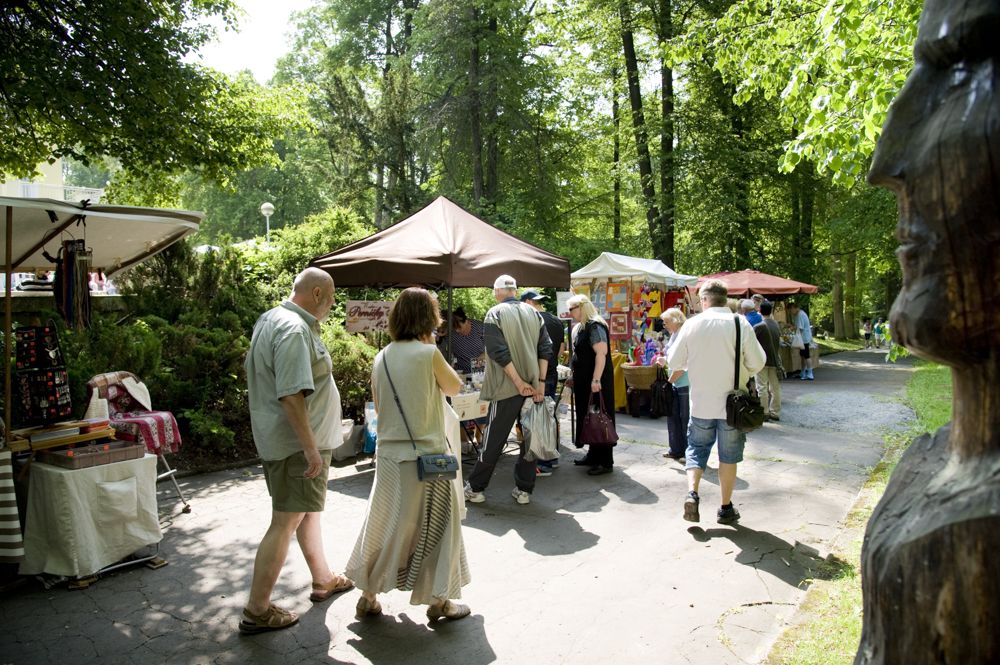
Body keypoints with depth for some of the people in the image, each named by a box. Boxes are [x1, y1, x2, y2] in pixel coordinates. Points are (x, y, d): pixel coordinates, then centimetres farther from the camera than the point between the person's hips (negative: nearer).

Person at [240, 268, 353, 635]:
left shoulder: (271, 319, 11)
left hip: (280, 438, 11)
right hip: (297, 443, -11)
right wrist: (311, 449, -26)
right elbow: (291, 395, -29)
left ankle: (323, 580, 39)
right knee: (285, 522, -1)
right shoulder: (294, 330, -22)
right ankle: (257, 611, 9)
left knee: (307, 510, 22)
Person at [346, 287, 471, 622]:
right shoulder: (428, 354, -15)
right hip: (426, 456, -5)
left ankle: (368, 596, 28)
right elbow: (454, 386, 1)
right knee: (435, 527, 10)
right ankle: (438, 600, 21)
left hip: (388, 454, 6)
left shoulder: (382, 358, 2)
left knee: (383, 524, 18)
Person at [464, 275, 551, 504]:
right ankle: (524, 490, 17)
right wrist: (540, 382, 0)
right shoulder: (533, 313, 8)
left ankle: (475, 488, 15)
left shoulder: (495, 314, -6)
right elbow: (545, 349, 2)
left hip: (506, 389, -4)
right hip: (533, 387, 4)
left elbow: (499, 352, -15)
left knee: (493, 440, 4)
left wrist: (518, 382, -13)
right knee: (530, 438, 11)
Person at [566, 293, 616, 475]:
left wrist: (596, 380, -28)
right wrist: (574, 377, 22)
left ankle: (605, 462, 2)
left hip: (596, 381, -10)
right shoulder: (580, 328, 15)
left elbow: (601, 353, -23)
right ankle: (593, 455, 25)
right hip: (584, 381, 10)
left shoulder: (595, 327, -15)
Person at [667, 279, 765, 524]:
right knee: (729, 455, 13)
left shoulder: (692, 324, -7)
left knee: (697, 448, 17)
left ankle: (692, 492, -2)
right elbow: (757, 362, -7)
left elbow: (674, 361, -1)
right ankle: (726, 508, 21)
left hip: (700, 402, 1)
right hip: (732, 402, 0)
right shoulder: (740, 324, -10)